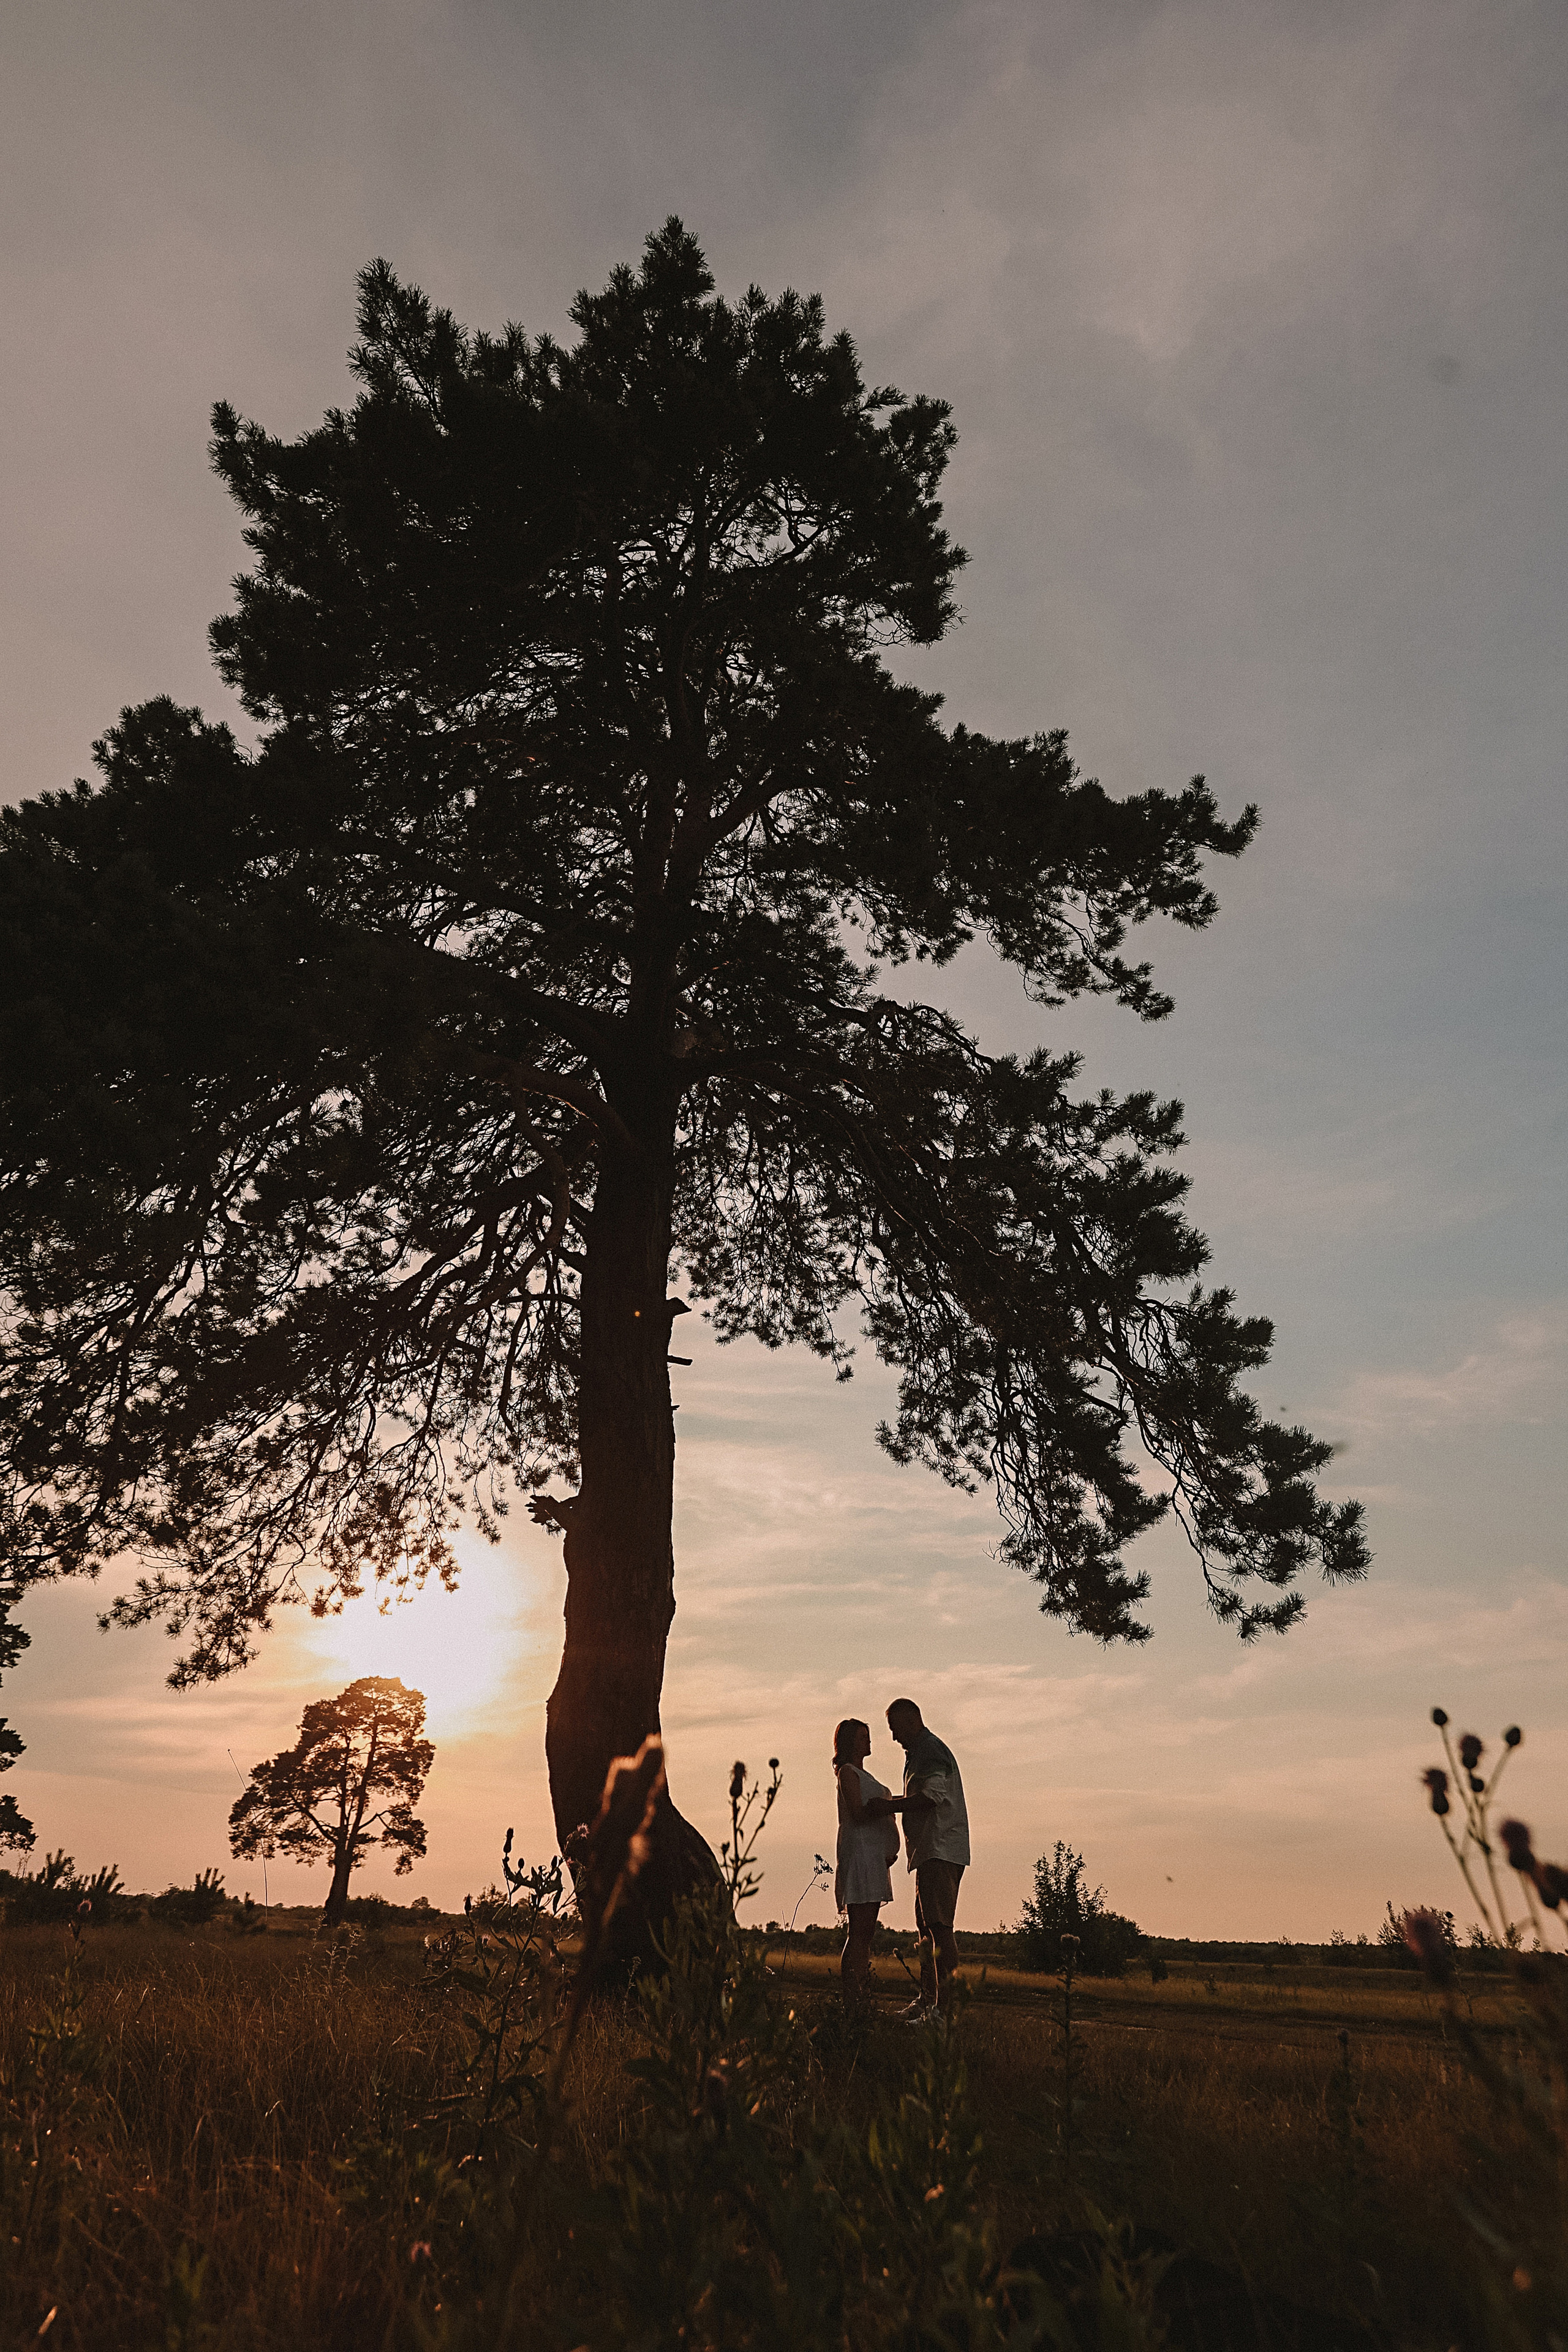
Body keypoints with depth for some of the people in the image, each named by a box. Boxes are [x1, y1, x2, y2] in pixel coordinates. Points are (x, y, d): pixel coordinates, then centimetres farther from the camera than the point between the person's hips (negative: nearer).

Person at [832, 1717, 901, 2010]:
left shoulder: (864, 1775, 24)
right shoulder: (848, 1772, -4)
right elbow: (858, 1814, -15)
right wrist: (892, 1806, -18)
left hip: (875, 1855, 9)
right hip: (859, 1851, -9)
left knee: (865, 1931, 8)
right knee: (860, 1931, -11)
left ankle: (859, 1999, 10)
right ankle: (850, 2000, -12)